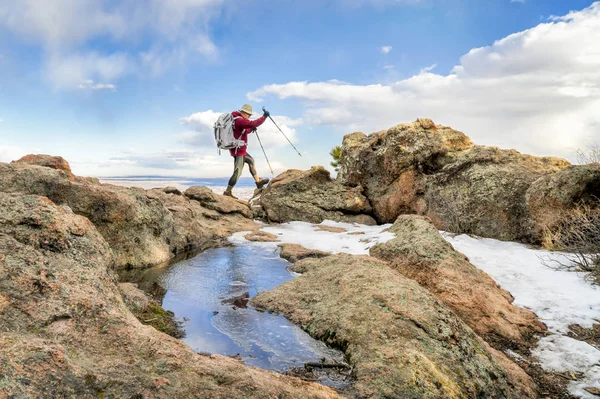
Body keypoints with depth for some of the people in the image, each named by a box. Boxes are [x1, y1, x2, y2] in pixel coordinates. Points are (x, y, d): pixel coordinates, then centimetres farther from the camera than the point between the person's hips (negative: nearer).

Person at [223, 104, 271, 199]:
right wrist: (264, 116, -24)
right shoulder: (239, 120, -18)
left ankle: (258, 182, 31)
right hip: (238, 150, -11)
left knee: (251, 160, 23)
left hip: (240, 149, 11)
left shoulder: (236, 119, 13)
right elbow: (253, 124, -31)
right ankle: (227, 192, 0)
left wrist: (250, 129, 12)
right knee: (237, 172, -6)